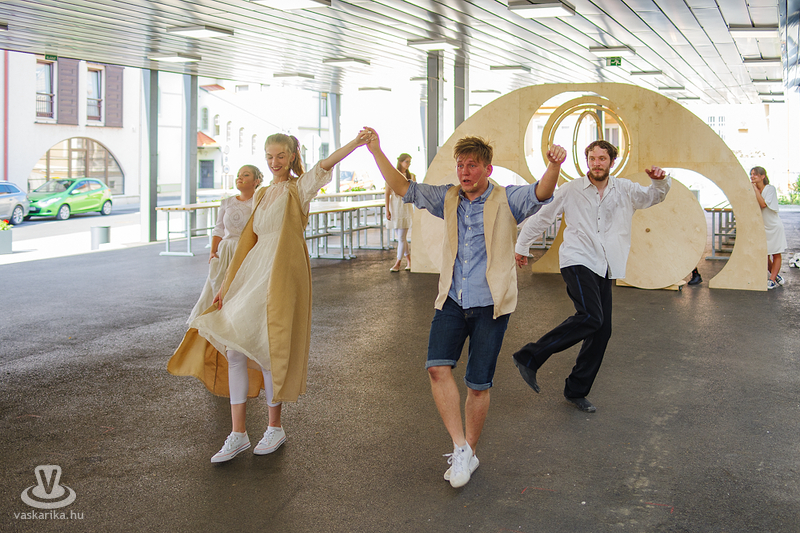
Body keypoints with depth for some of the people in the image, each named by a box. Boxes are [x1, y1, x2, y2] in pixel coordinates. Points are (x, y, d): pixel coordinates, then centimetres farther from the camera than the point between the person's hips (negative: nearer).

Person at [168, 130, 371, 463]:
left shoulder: (299, 188, -2)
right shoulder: (262, 195, 17)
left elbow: (325, 165, -22)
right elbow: (249, 241, 18)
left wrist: (357, 142, -40)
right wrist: (227, 284, 17)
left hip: (282, 276, -7)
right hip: (252, 274, 7)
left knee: (266, 351, -3)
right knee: (233, 350, 2)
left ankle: (275, 428, 17)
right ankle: (238, 435, 10)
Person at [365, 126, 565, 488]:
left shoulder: (506, 200, -5)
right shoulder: (448, 198, 8)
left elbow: (540, 194, -23)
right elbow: (405, 189, 7)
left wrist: (553, 166, -44)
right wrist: (377, 152, -3)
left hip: (490, 305, -3)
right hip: (452, 301, 3)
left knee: (478, 384, 4)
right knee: (437, 367, -16)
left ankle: (470, 452, 23)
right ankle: (460, 448, -5)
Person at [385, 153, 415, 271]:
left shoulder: (411, 176, 5)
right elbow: (387, 194, -1)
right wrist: (387, 210, -6)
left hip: (405, 207, -1)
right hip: (394, 207, 1)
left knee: (401, 237, -6)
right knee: (400, 237, 8)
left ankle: (398, 264, -1)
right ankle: (409, 260, 23)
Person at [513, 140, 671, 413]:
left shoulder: (624, 190, 10)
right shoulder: (570, 190, 1)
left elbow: (653, 196, 12)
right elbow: (542, 217, 9)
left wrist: (660, 181, -11)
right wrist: (522, 245, 15)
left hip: (604, 269, 5)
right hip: (578, 262, -5)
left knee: (602, 330, 1)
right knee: (590, 317, -26)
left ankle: (577, 391, 14)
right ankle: (529, 357, -19)